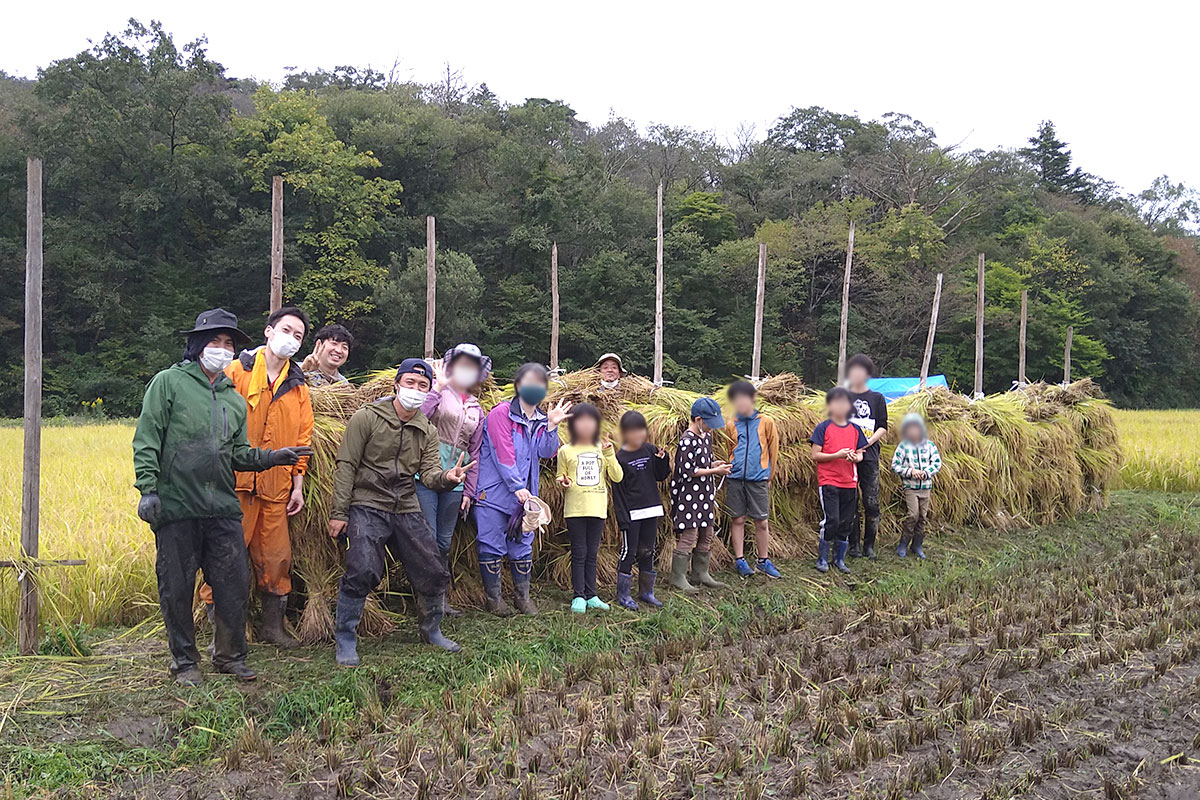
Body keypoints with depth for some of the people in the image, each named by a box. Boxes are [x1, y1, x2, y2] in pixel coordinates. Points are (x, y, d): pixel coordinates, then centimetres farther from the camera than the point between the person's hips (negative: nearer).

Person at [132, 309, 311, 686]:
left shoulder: (235, 400, 17)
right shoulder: (170, 382, 1)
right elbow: (147, 440, -4)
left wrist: (273, 457, 0)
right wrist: (148, 488, -12)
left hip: (223, 508, 5)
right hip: (176, 507, -4)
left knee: (234, 583, 5)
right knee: (177, 587, 4)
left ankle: (230, 655, 21)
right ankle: (184, 661, 18)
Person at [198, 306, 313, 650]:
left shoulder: (297, 386, 15)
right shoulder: (238, 370, 1)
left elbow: (302, 437, 16)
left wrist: (298, 485, 11)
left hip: (276, 487, 4)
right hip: (236, 482, -4)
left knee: (277, 557, 7)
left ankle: (273, 625, 21)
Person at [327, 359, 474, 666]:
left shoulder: (427, 431, 11)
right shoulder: (367, 418, -5)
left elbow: (429, 472, 1)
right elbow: (346, 466, -6)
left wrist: (446, 477, -24)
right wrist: (339, 513, -10)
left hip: (407, 509, 5)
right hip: (367, 506, -5)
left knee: (434, 571, 6)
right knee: (362, 570, -21)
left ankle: (431, 631, 30)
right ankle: (345, 639, -2)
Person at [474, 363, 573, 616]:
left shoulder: (541, 419, 12)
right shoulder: (501, 413, -9)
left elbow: (546, 452, 1)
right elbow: (503, 454, -14)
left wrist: (552, 426, -13)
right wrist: (517, 486, -16)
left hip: (525, 494, 6)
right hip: (495, 490, -6)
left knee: (522, 545, 11)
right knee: (492, 545, 0)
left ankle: (523, 595, 21)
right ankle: (493, 597, 10)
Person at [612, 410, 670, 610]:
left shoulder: (650, 451, 5)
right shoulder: (620, 458, -9)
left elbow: (661, 476, 13)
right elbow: (618, 491, -8)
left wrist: (663, 459, -6)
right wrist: (623, 519, -12)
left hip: (651, 511, 5)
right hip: (632, 513, -5)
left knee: (648, 552, 12)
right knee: (628, 552, 0)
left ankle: (646, 592, 22)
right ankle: (624, 595, 8)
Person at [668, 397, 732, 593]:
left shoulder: (706, 436, 11)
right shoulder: (687, 441, -17)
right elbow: (688, 471, -21)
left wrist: (714, 464, 1)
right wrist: (714, 471, -17)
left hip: (705, 495, 9)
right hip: (689, 495, -9)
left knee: (706, 536, 13)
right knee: (688, 536, -7)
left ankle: (700, 574, 24)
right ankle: (678, 578, 2)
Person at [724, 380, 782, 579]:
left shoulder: (766, 422, 4)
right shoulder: (731, 425, 8)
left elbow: (773, 451, 9)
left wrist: (768, 477, 10)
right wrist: (727, 469, 7)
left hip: (758, 479, -1)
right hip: (735, 479, 1)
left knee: (762, 522, 2)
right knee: (738, 520, 5)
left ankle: (763, 561, 14)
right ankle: (740, 560, 13)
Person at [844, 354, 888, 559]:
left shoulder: (877, 398, 9)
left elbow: (883, 427, 7)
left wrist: (868, 441, -10)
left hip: (869, 456, 0)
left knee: (872, 503, -4)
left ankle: (869, 545, 8)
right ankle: (853, 544, 11)